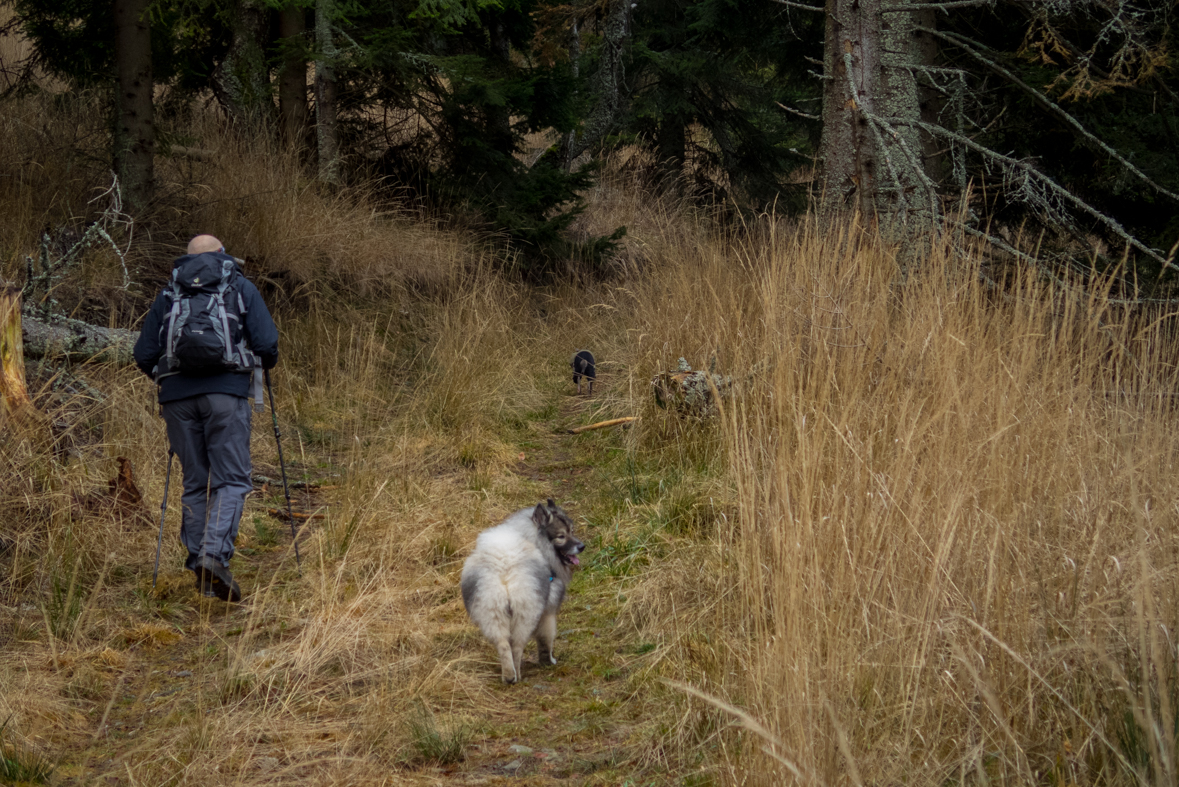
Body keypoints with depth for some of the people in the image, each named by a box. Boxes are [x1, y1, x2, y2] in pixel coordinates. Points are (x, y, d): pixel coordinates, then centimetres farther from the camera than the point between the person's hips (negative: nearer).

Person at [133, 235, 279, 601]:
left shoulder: (168, 294, 19)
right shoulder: (242, 288, 13)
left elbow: (144, 355, 14)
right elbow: (266, 343, 1)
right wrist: (266, 364, 23)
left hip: (177, 394, 3)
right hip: (226, 392, -3)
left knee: (195, 482, 11)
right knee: (231, 480, -2)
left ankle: (200, 568, 8)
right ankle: (215, 555, -23)